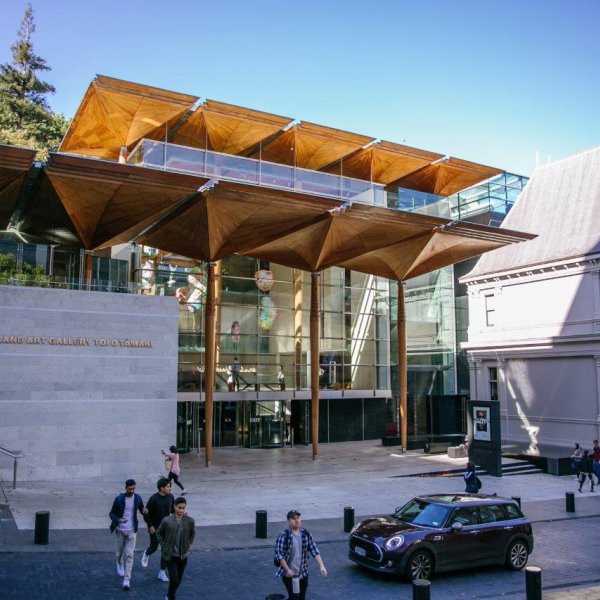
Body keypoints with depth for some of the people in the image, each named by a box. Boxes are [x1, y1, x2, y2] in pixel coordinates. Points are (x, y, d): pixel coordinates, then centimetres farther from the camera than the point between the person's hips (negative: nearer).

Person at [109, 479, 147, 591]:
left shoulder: (137, 498, -5)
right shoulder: (119, 499, -12)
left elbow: (142, 510, 9)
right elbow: (111, 513, -6)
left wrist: (144, 511, -16)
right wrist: (118, 519, -26)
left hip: (132, 530, 0)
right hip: (120, 530, 0)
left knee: (129, 554, -7)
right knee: (120, 551, 17)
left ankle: (127, 580, -6)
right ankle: (120, 564, 51)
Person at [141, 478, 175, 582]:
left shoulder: (170, 497, -4)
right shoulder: (154, 498, -19)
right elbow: (146, 513, -13)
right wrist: (150, 526, -13)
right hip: (155, 528, -4)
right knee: (154, 547, 10)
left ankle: (162, 572, 11)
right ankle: (146, 554, 47)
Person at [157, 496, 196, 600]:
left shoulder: (190, 521, -9)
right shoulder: (167, 520, -13)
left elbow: (192, 535, 9)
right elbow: (159, 533, 4)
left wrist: (187, 546, 1)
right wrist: (164, 545, -3)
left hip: (183, 556, 3)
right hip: (170, 555, -2)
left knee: (178, 580, 14)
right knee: (174, 579, -9)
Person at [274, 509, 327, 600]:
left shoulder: (306, 533, 0)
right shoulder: (284, 535, -14)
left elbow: (314, 550, -2)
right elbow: (278, 554, -14)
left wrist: (321, 566, -11)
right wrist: (287, 570, -18)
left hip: (303, 573, 5)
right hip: (289, 574, -5)